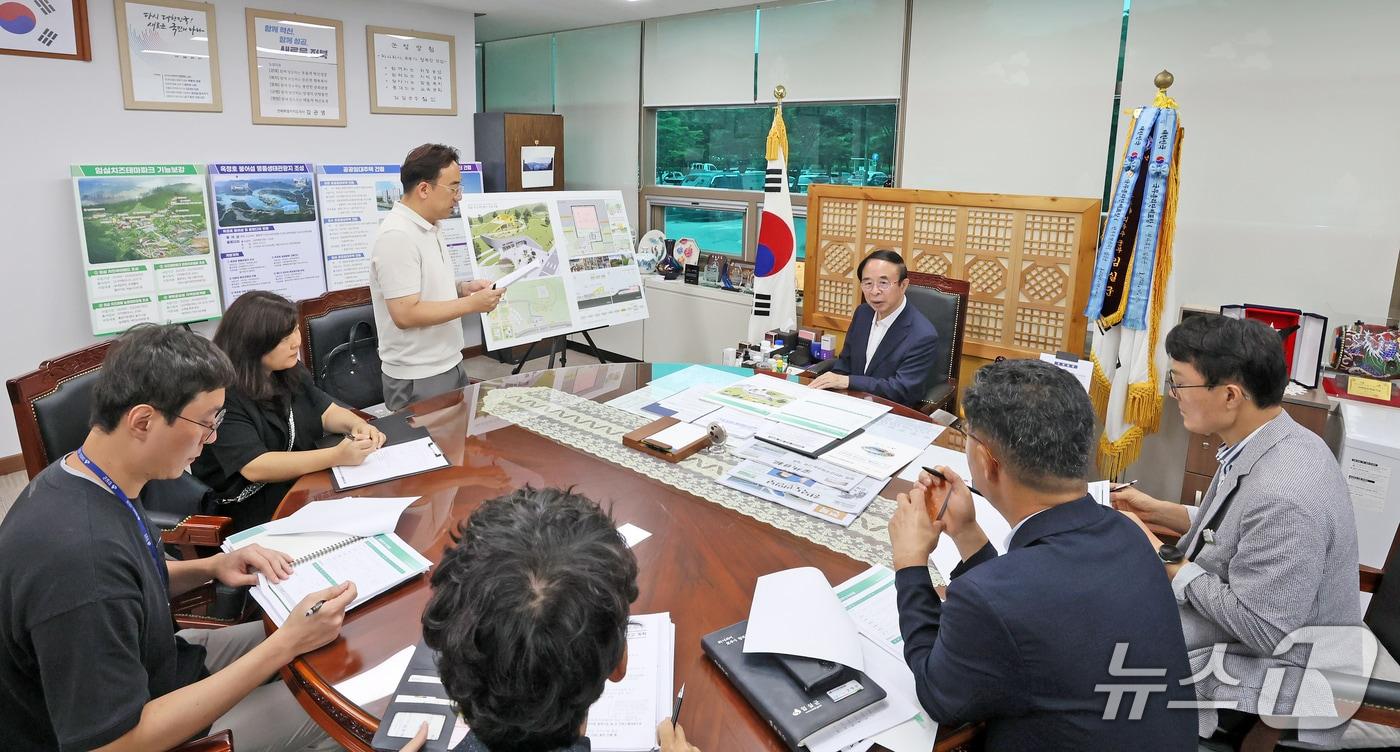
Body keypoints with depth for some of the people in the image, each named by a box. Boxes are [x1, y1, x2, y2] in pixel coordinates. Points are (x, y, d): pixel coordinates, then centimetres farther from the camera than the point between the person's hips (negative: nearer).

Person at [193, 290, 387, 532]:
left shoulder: (289, 371, 7)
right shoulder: (222, 396, -18)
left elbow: (327, 411, 12)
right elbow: (254, 467, -25)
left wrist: (358, 425, -12)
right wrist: (337, 456, -32)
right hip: (256, 510, -7)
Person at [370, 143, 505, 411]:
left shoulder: (429, 228, 10)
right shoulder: (397, 236, -20)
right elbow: (406, 314, -24)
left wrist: (464, 288, 4)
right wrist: (471, 304, -19)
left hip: (450, 365, 9)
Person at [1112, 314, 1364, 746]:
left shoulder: (1284, 494, -32)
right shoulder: (1262, 445, -3)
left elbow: (1261, 629, -27)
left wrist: (1164, 562, -18)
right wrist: (1158, 511, 8)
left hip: (1275, 666, -8)